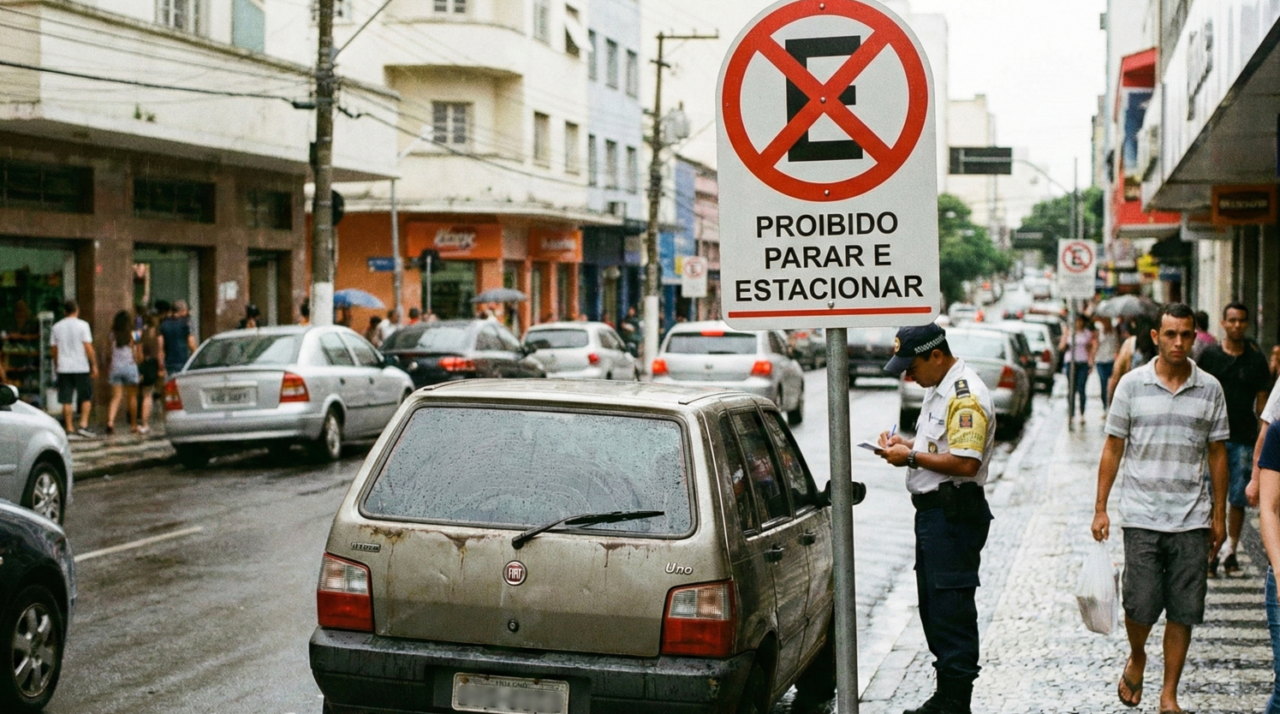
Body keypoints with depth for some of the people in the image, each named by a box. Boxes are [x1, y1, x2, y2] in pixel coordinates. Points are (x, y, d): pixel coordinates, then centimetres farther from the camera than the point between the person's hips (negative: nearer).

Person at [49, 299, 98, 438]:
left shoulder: (56, 327, 7)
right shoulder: (82, 325, -4)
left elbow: (54, 350, 10)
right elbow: (88, 347, -8)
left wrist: (56, 367, 20)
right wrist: (94, 365, -3)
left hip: (63, 368, 3)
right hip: (81, 367, -3)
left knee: (66, 401, 4)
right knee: (86, 398, 9)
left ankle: (70, 430, 4)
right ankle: (83, 425, -2)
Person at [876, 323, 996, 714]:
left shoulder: (966, 395, -19)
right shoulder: (938, 387, 14)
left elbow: (965, 462, -26)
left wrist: (912, 457, -18)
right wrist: (905, 442, 10)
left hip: (954, 516, -11)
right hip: (932, 509, 11)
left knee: (951, 609, -5)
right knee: (932, 606, 16)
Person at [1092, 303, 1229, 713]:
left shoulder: (1209, 389, 3)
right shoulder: (1132, 384, 0)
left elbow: (1217, 454, 9)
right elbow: (1113, 448, 4)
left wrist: (1219, 515, 8)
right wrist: (1100, 508, 1)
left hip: (1192, 520, 1)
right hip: (1141, 515, -1)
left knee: (1183, 613, 3)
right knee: (1141, 605, -3)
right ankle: (1136, 659, 29)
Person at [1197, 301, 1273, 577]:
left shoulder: (1256, 358, 4)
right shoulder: (1209, 355, 2)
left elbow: (1262, 399, 7)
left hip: (1244, 438, 1)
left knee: (1238, 498, 5)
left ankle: (1231, 552, 17)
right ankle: (1211, 553, 3)